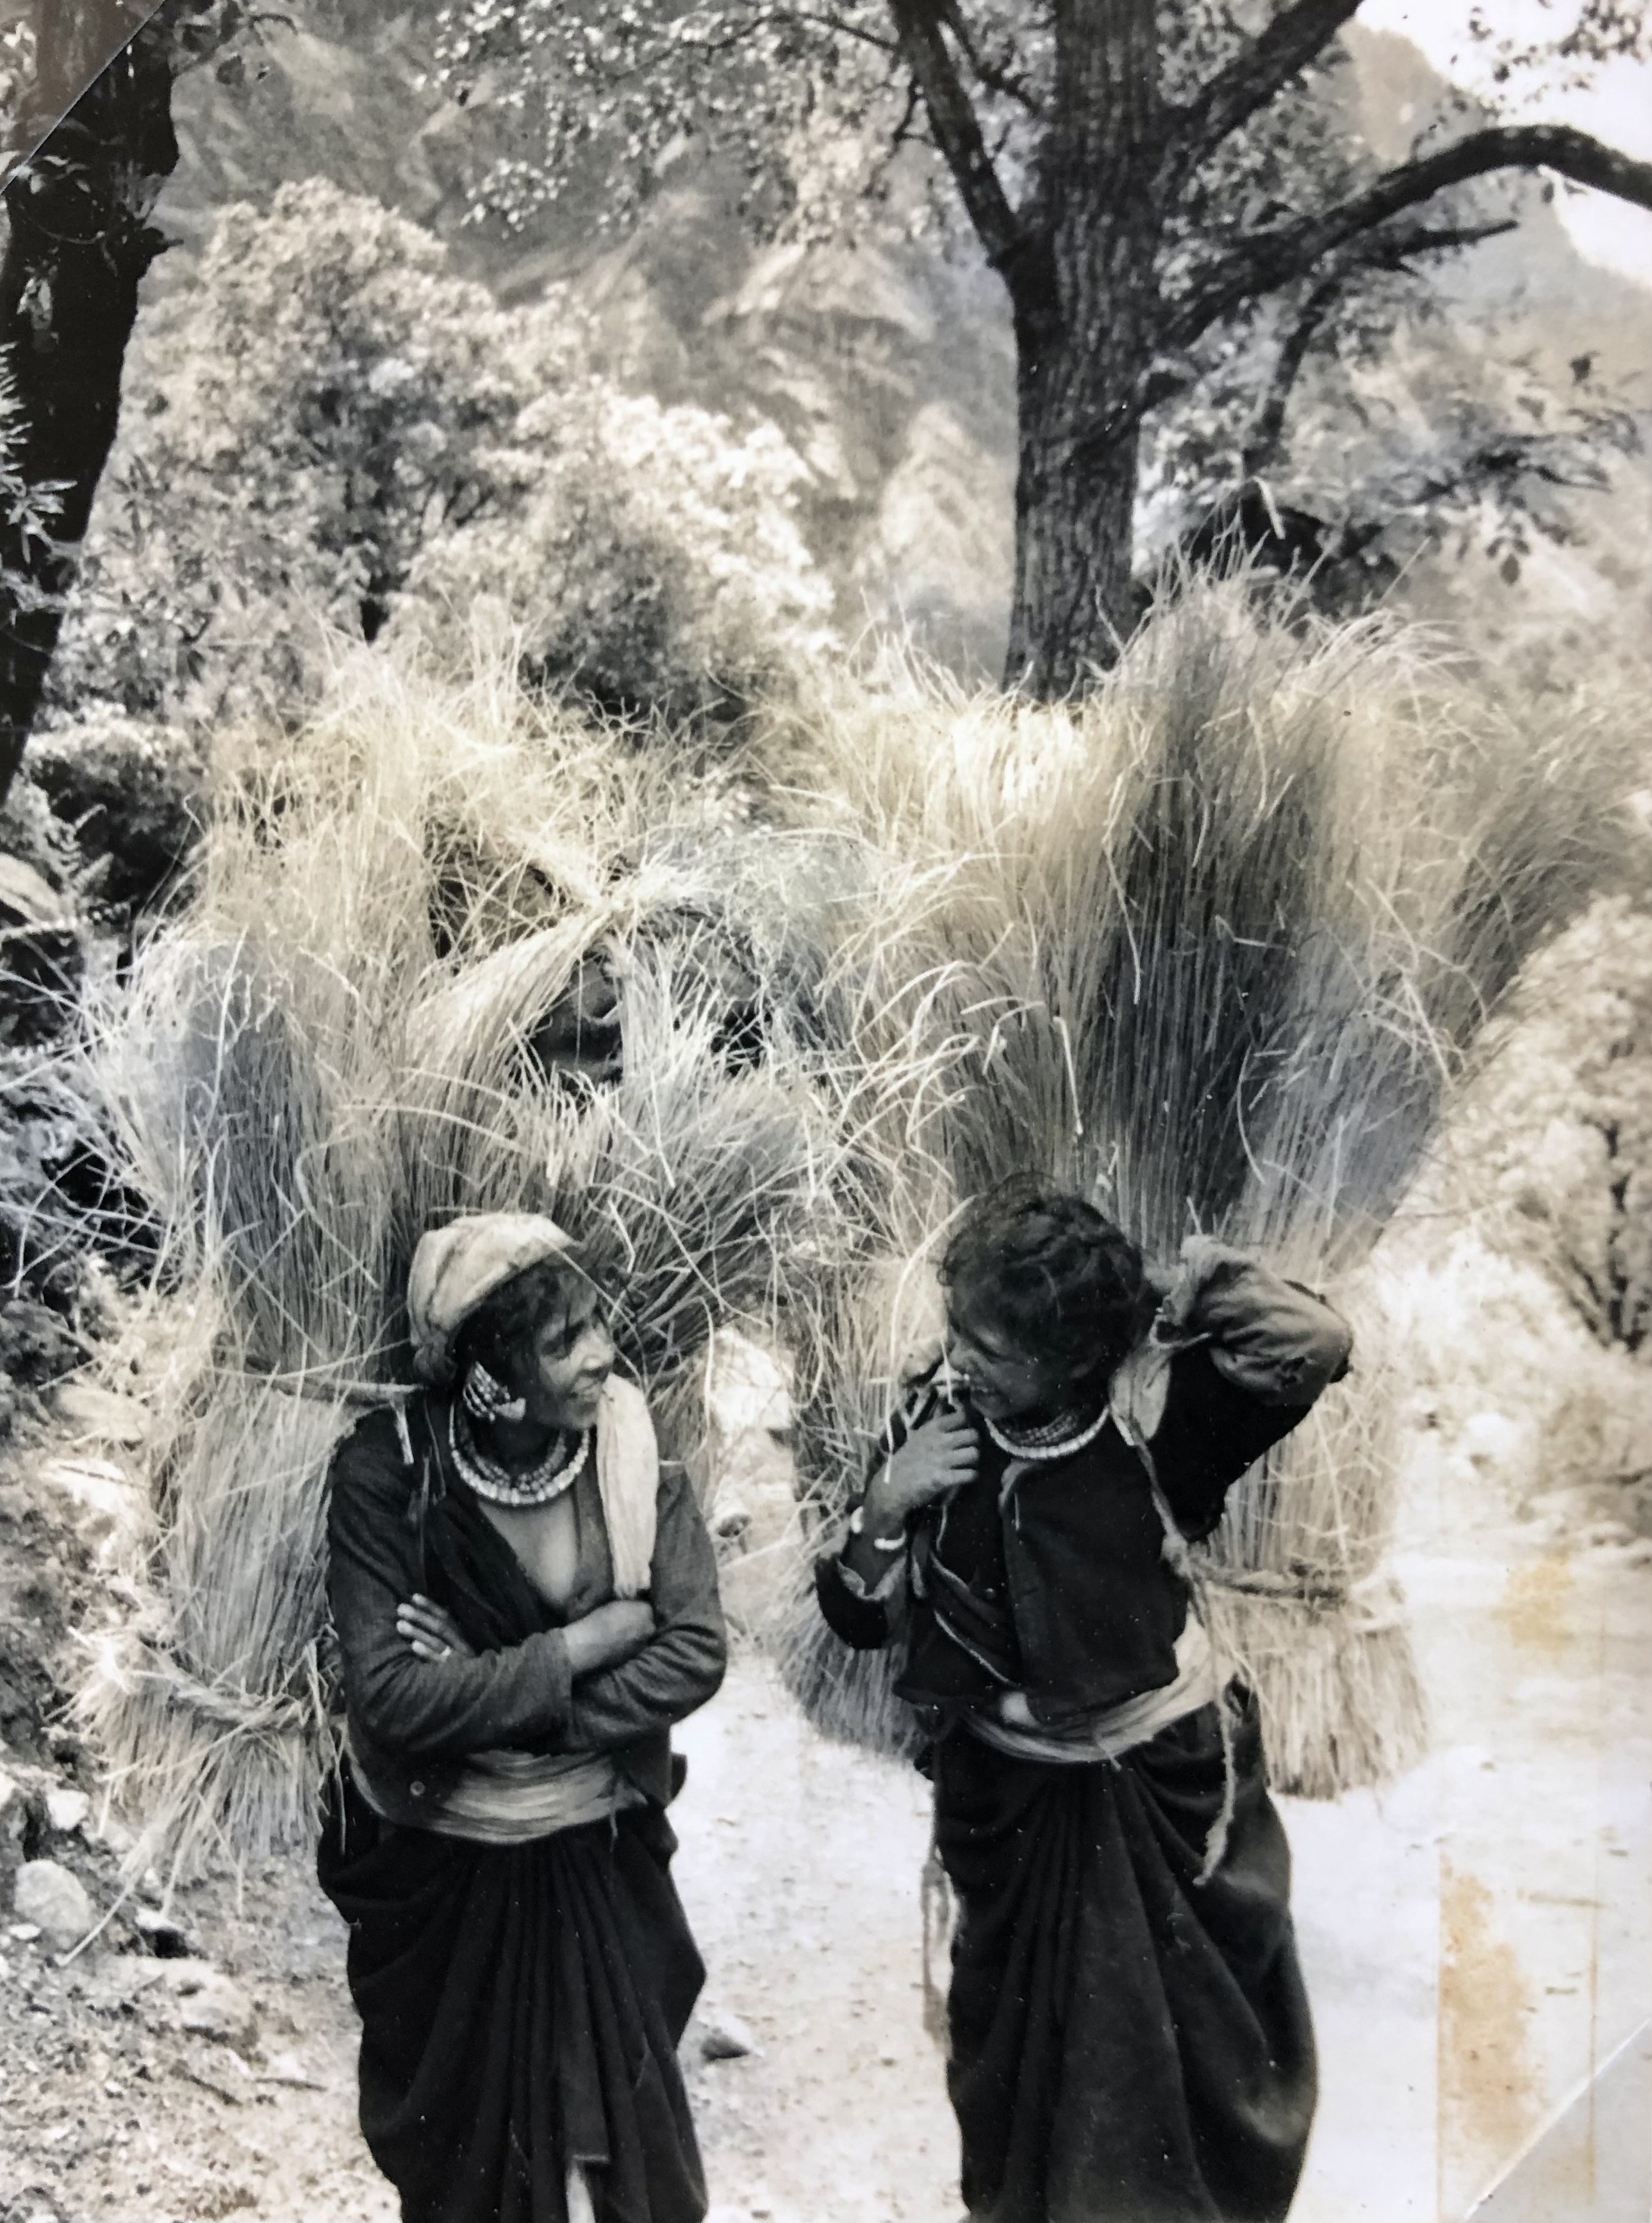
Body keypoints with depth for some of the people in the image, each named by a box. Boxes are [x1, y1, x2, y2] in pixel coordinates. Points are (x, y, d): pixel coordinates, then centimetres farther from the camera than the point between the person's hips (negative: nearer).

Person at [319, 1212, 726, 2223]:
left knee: (615, 2121, 16)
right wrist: (586, 1642, -24)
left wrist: (493, 1700, -24)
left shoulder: (631, 1444, -15)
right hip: (441, 1869, -1)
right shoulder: (390, 1472, -21)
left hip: (601, 1859, 1)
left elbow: (695, 1655, -18)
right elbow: (391, 1696, -26)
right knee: (452, 2138, 20)